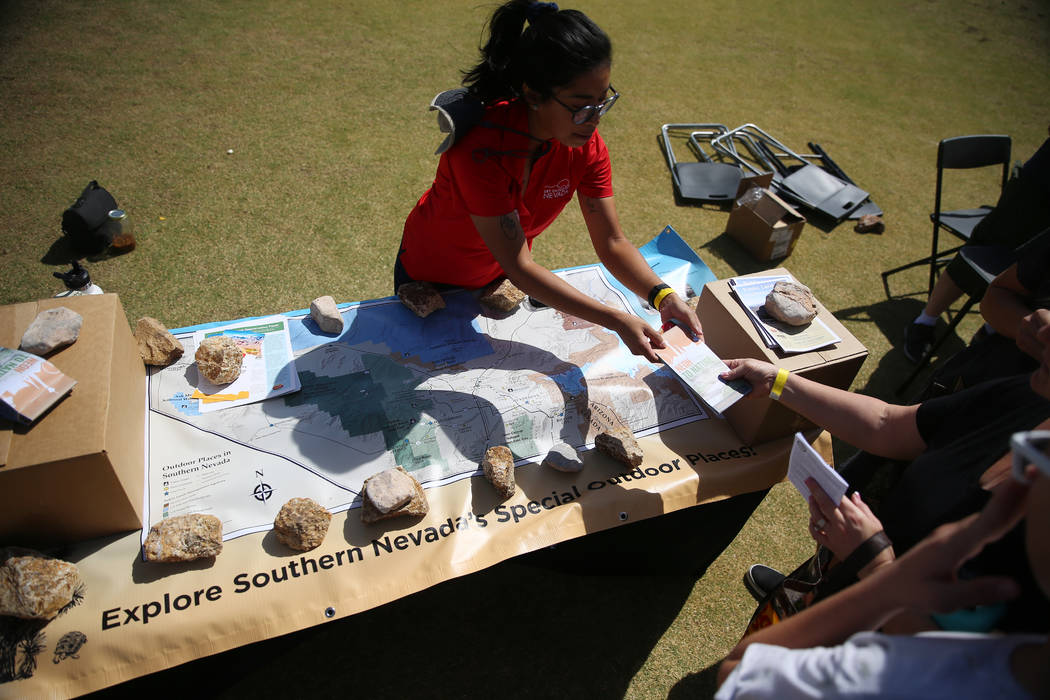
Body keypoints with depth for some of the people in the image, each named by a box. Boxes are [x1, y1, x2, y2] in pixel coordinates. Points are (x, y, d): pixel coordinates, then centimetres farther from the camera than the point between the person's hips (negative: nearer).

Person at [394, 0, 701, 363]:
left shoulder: (586, 145, -22)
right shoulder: (480, 151, -39)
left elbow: (612, 242, -17)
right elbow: (518, 266, -37)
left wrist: (663, 296, -35)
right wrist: (616, 320, -42)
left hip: (501, 278, 4)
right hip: (431, 276, -4)